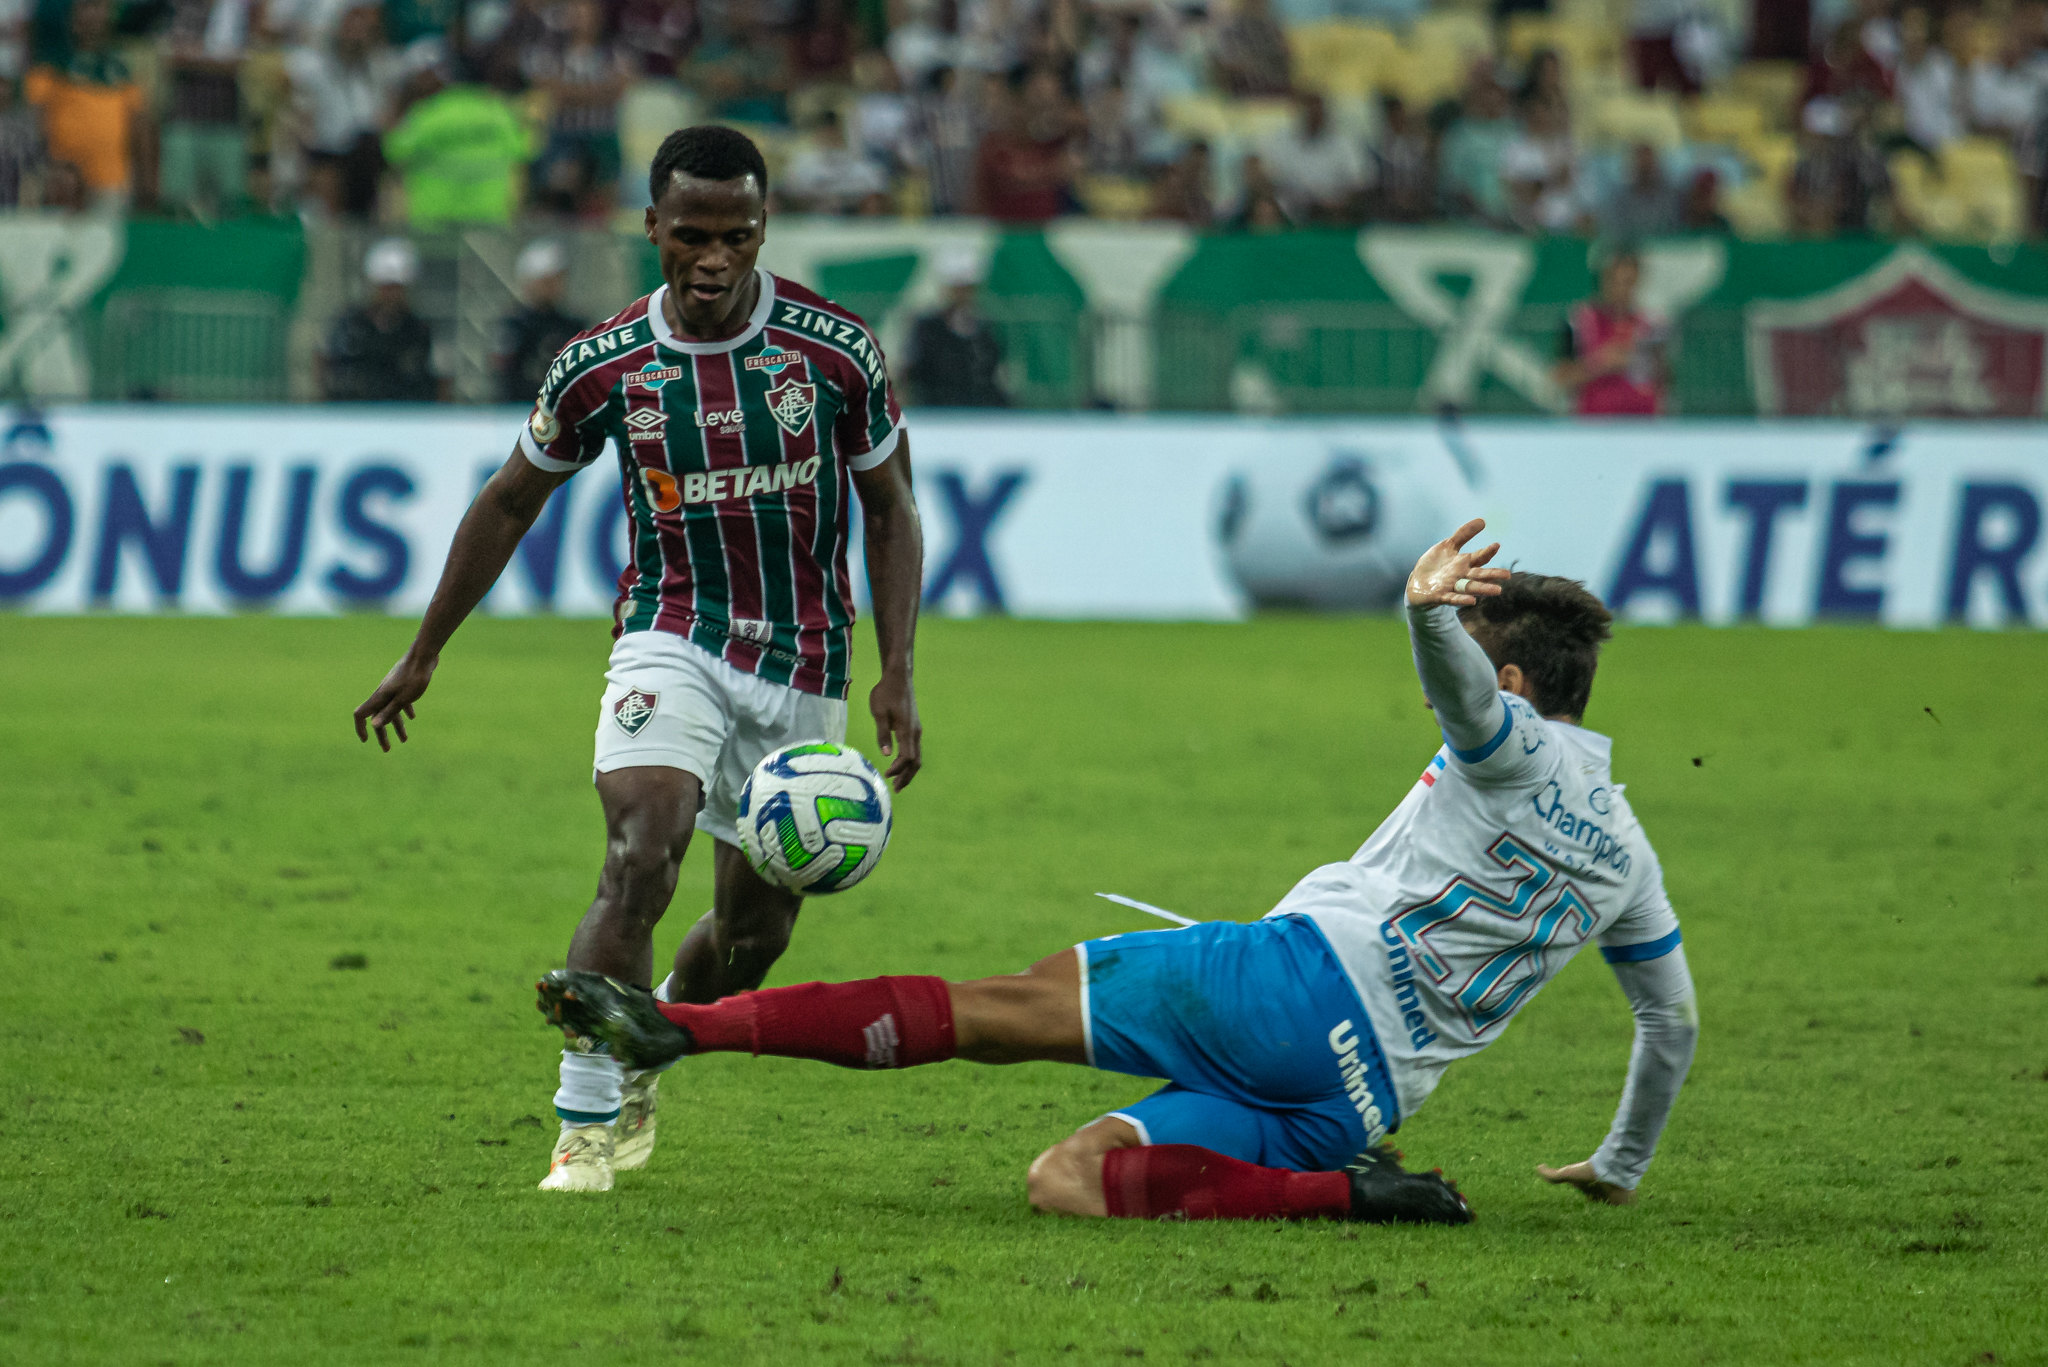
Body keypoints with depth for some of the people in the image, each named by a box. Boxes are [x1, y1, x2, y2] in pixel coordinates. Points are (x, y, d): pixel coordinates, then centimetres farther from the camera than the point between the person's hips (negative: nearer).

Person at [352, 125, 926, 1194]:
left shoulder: (834, 348, -10)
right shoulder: (604, 366, -8)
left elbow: (889, 510, 2)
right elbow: (510, 503, 7)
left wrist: (896, 676, -8)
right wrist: (421, 658, 11)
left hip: (803, 666, 2)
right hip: (673, 639, -1)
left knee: (758, 924, 8)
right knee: (639, 858, -25)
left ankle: (638, 1073, 37)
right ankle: (586, 1121, -18)